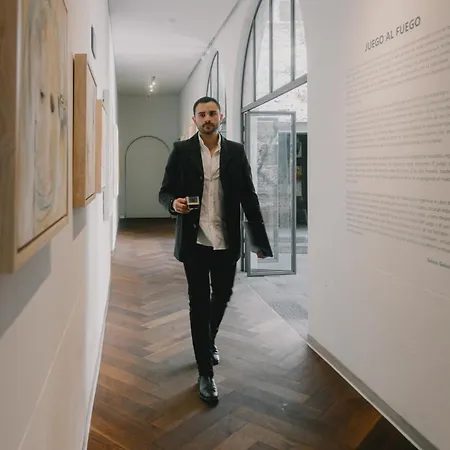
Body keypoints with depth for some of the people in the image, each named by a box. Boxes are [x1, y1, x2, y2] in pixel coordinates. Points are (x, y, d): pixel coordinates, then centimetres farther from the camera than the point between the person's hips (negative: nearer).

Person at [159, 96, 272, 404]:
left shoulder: (236, 151, 3)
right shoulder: (182, 151, 0)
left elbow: (249, 196, 2)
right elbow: (165, 191, 2)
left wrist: (260, 238, -2)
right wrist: (174, 203, -22)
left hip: (227, 241, 2)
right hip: (195, 241, -2)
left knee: (222, 297, 16)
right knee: (199, 303, 4)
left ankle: (209, 340, 47)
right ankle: (205, 373, 16)